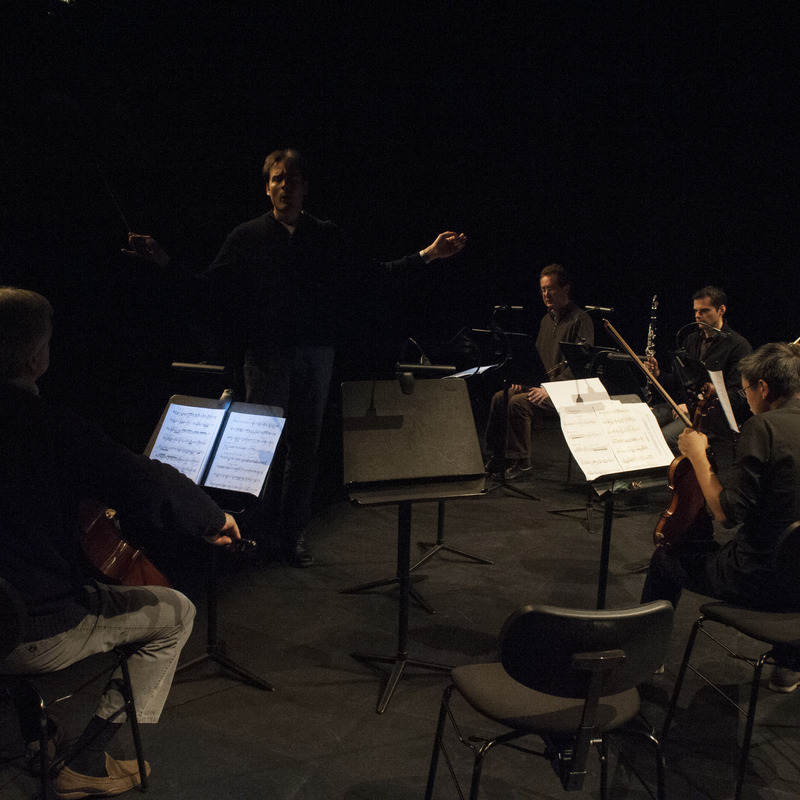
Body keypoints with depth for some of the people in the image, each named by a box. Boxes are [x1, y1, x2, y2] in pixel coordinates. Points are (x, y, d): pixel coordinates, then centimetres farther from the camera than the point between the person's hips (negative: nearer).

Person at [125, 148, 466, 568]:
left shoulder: (329, 236, 9)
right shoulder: (246, 237, 6)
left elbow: (373, 276, 7)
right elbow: (209, 287, 2)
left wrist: (428, 255, 0)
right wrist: (164, 261, -11)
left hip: (316, 355, 2)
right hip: (266, 354, -1)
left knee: (305, 446, 8)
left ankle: (295, 533, 20)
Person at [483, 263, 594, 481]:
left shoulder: (580, 320, -9)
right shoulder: (547, 319, 18)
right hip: (542, 384, 8)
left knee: (519, 403, -28)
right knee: (500, 397, -9)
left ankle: (521, 463, -18)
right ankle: (498, 456, -2)